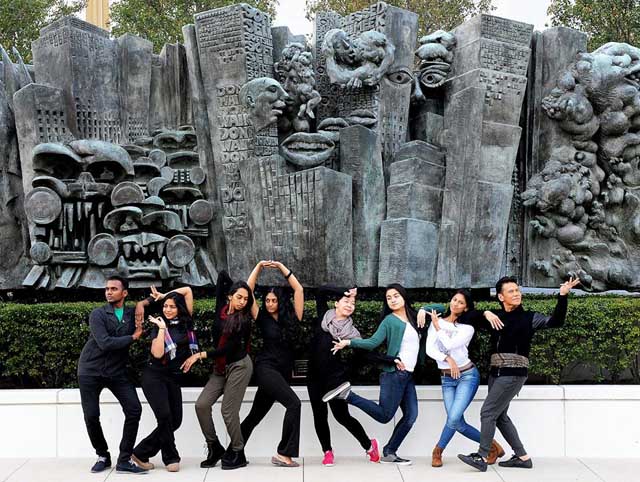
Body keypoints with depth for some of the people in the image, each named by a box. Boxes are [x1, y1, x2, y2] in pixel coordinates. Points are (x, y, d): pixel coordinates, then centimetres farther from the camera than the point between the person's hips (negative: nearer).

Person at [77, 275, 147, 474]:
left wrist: (139, 326, -8)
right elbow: (104, 343, -21)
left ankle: (124, 460, -1)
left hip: (117, 372, 3)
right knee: (91, 416, -1)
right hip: (91, 371, -2)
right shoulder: (98, 314, -10)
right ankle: (103, 456, 22)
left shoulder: (132, 314, 1)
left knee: (134, 410, -10)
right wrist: (133, 337, -15)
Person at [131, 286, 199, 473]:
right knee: (164, 416, -17)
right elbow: (157, 354, -17)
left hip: (174, 379, 4)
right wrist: (162, 328, -13)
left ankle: (141, 453, 9)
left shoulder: (186, 322, 6)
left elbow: (187, 290, 7)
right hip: (154, 377, -4)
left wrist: (164, 294, 9)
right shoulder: (159, 327, -1)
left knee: (175, 421, -1)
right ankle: (171, 458, 0)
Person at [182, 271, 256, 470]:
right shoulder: (221, 309, 4)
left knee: (228, 410, -8)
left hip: (239, 366, -6)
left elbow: (228, 349, -15)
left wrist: (200, 355, -15)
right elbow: (223, 275, 8)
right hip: (220, 368, 6)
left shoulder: (244, 321, -10)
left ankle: (238, 454, 7)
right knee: (202, 404, -7)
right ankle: (215, 448, 7)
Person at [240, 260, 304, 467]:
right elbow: (248, 290, -3)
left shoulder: (291, 318, 5)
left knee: (257, 413, 11)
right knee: (293, 403, -22)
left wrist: (282, 267, 2)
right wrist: (259, 267, -3)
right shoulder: (262, 319, 0)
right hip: (266, 368, -4)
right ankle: (283, 454, -20)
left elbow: (299, 290, 2)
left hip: (283, 371, 4)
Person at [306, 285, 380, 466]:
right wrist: (344, 292, -8)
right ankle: (327, 452, 17)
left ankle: (369, 445, 17)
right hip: (315, 376, 3)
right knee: (319, 415, 4)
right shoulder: (323, 317, 3)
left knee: (342, 416, -2)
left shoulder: (351, 332, 0)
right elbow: (321, 291, -4)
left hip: (336, 378, -3)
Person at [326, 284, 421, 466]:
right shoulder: (389, 320, -2)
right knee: (384, 415, -10)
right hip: (394, 374, -6)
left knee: (411, 415, -3)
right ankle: (347, 394, -1)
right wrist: (348, 342, -20)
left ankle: (389, 453, 5)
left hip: (408, 375, 6)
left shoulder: (412, 317, 16)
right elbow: (373, 342, -10)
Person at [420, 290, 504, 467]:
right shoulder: (436, 321, 4)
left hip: (467, 375, -3)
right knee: (458, 424, -5)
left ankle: (438, 450, 4)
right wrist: (448, 359, -20)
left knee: (453, 418, -19)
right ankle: (492, 446, 14)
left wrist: (438, 326, -7)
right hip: (447, 379, 3)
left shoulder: (467, 328, -2)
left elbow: (450, 344, -18)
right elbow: (429, 349, -6)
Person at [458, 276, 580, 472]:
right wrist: (486, 313, -7)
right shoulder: (497, 316, 8)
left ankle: (482, 457, 1)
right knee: (499, 415, 12)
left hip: (513, 374, -6)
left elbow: (555, 322, -14)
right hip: (496, 373, 6)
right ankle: (522, 457, 22)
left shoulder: (529, 317, -2)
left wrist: (562, 295, -25)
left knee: (488, 412, -8)